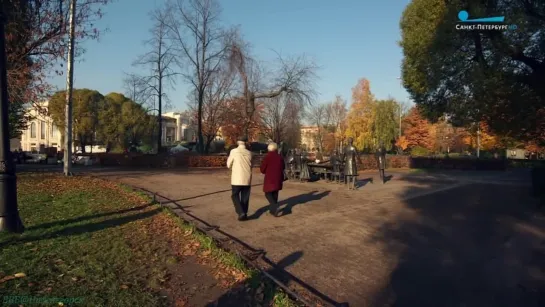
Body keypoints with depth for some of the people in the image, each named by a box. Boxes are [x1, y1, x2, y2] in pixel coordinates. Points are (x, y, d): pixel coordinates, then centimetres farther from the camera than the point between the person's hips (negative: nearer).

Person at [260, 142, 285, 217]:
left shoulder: (267, 157, -12)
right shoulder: (280, 157, 2)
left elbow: (262, 169, -7)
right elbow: (282, 168, 12)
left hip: (270, 179, -5)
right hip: (278, 179, 5)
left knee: (268, 194, 5)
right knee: (275, 194, 14)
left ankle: (275, 207, -15)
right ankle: (272, 210, 20)